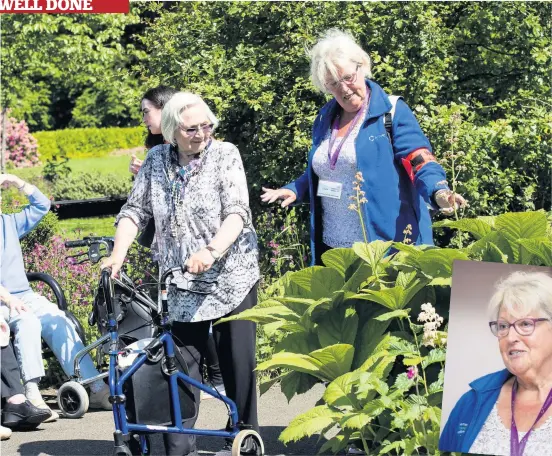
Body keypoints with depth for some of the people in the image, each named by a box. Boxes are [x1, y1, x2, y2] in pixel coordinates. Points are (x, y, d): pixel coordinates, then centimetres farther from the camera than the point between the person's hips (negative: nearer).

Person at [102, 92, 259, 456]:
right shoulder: (157, 161, 6)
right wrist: (117, 256, -10)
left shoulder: (225, 154, -4)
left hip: (231, 278, -2)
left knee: (238, 360, 1)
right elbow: (135, 211, 6)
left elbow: (237, 212, -15)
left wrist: (211, 250, -31)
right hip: (180, 284, 2)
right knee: (183, 364, -2)